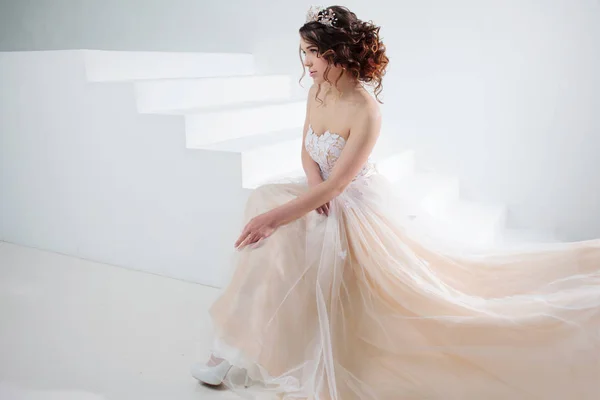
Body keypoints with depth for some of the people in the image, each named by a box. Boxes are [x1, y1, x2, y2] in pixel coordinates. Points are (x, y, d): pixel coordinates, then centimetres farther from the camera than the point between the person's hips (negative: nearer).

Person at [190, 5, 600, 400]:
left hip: (358, 205, -9)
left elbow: (336, 184, -27)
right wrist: (314, 181, -15)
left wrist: (276, 216, -31)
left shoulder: (366, 111, -26)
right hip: (323, 197, 9)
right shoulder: (316, 93, -2)